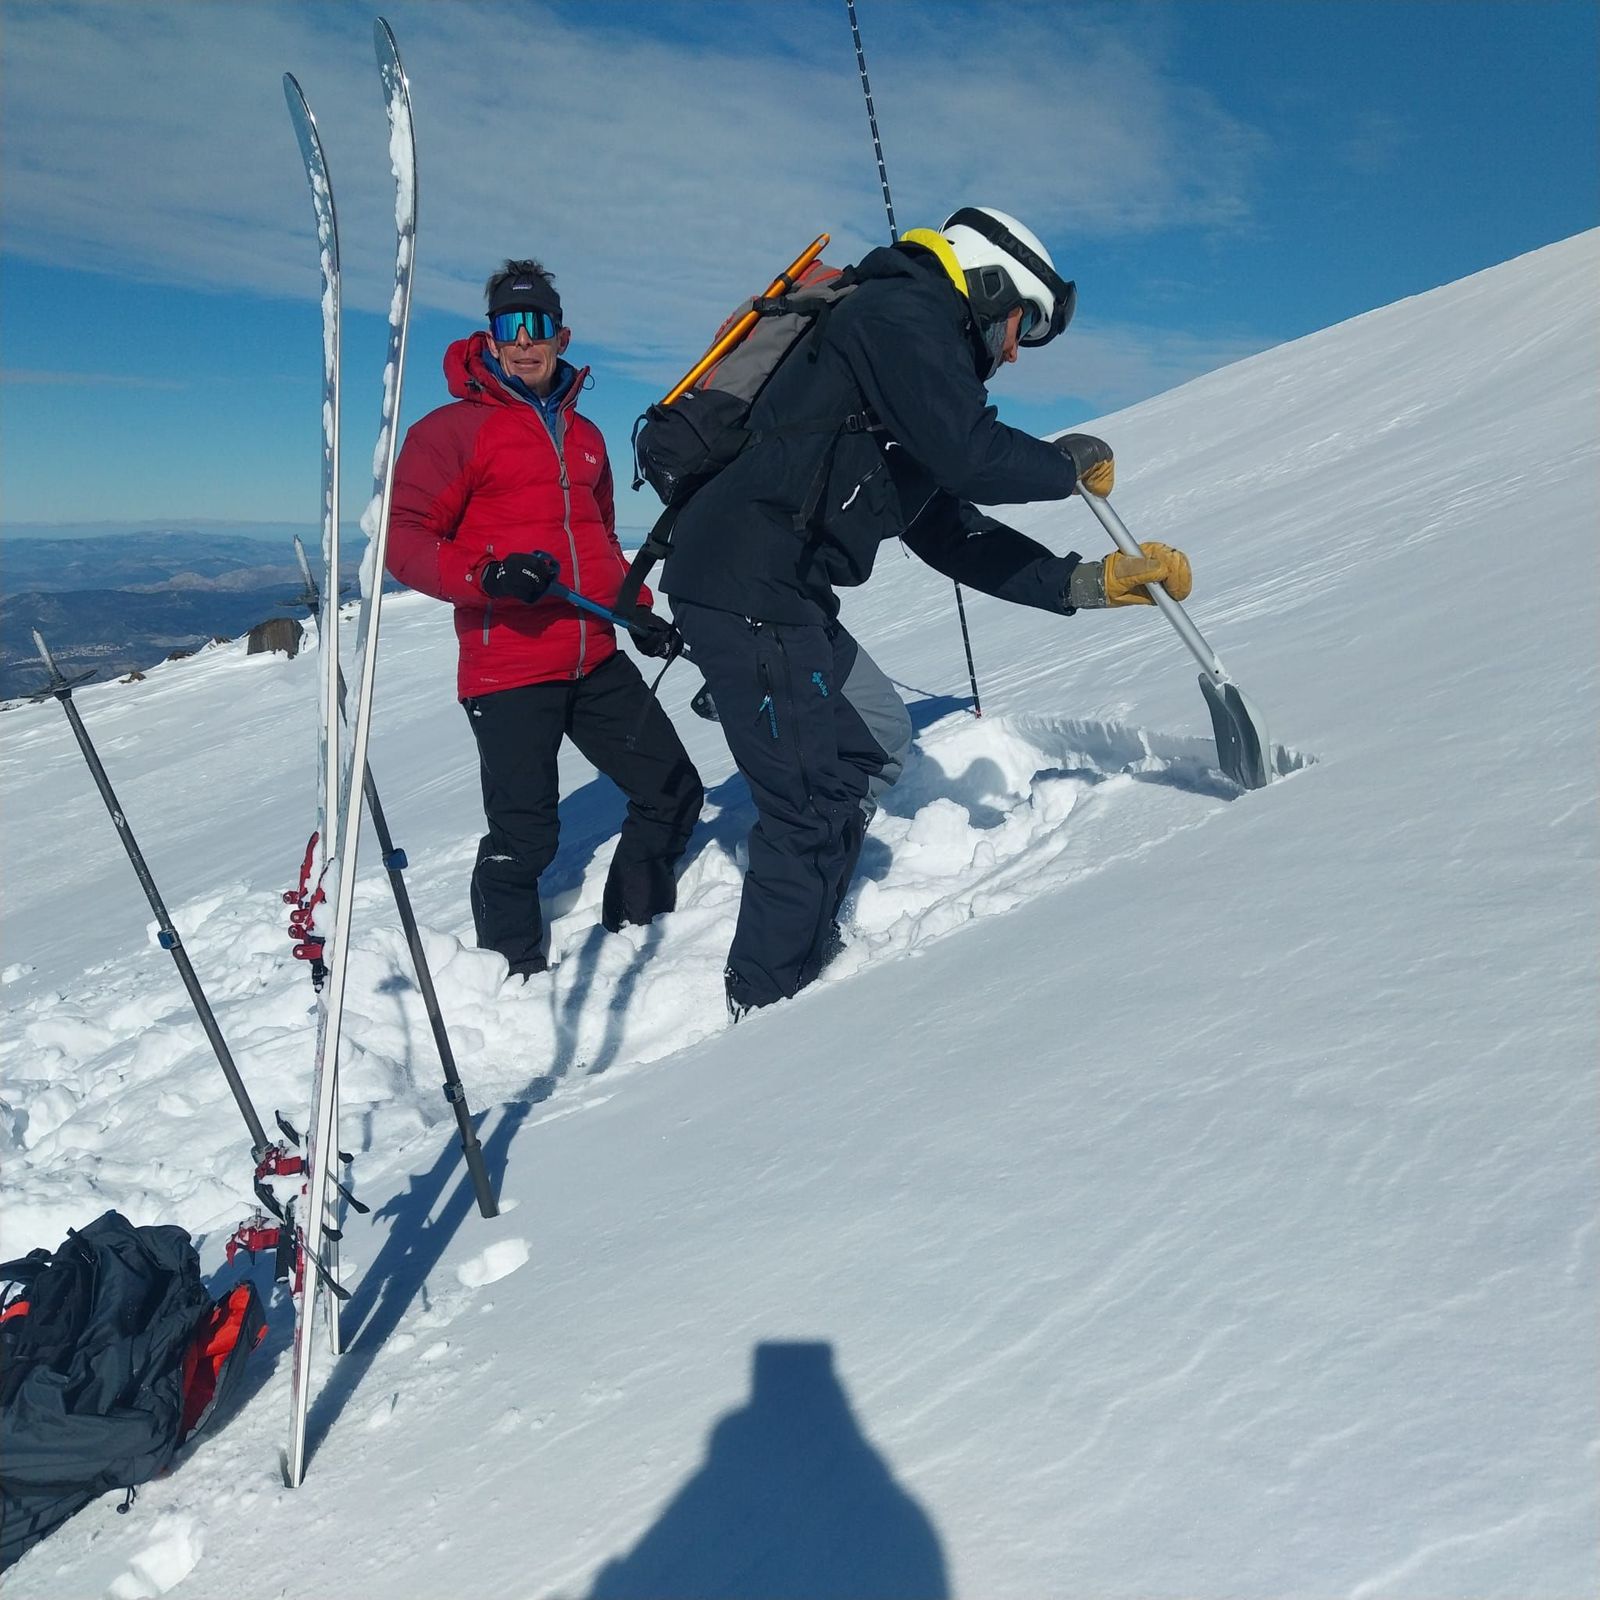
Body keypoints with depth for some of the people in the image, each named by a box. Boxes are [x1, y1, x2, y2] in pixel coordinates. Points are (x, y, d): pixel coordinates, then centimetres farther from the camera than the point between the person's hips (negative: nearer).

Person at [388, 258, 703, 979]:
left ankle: (634, 931, 29)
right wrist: (485, 575, -23)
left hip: (596, 661, 7)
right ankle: (515, 970, 17)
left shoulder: (583, 434, 18)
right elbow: (404, 537, -7)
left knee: (673, 792, 9)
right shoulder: (455, 427, -2)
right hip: (507, 666, -6)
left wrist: (637, 611, 18)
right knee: (524, 837, -5)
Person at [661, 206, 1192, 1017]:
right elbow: (971, 457, -20)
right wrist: (1067, 464, 1)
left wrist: (1083, 582, 17)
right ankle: (768, 1003, 11)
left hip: (785, 594, 11)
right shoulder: (901, 314, -5)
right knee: (813, 807, -5)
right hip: (746, 587, -11)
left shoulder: (916, 344, 25)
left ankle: (801, 945, 29)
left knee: (876, 743, 21)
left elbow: (953, 533, 22)